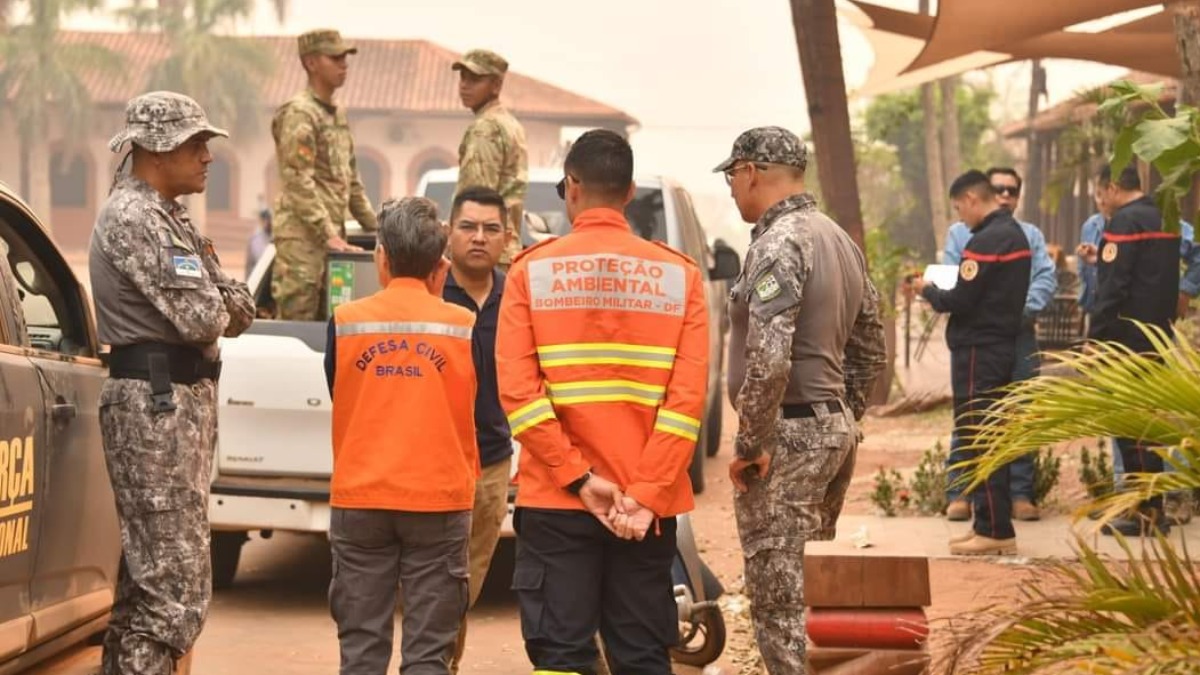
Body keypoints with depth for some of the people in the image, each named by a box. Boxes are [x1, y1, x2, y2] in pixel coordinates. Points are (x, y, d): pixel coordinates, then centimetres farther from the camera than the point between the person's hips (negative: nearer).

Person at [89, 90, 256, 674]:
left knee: (145, 576, 15)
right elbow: (202, 320, -20)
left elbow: (238, 312, 16)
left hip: (183, 401, 10)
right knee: (176, 588, -12)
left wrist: (215, 295, -5)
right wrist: (214, 297, 0)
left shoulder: (168, 217, 18)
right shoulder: (132, 217, -13)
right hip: (157, 405, -10)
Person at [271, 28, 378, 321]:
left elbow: (350, 180, 22)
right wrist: (328, 235, -21)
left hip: (332, 236, 9)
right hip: (303, 237, -9)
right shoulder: (298, 113, -10)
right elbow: (298, 182, -17)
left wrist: (375, 228, 17)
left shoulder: (338, 114, 17)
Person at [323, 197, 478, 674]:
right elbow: (475, 416, 7)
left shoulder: (346, 322, -3)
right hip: (440, 499, -1)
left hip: (358, 497, 1)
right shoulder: (464, 326, -4)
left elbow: (339, 404, 10)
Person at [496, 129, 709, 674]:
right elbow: (689, 397, -7)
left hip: (556, 503, -1)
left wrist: (579, 479, -10)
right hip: (648, 505, 2)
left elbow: (517, 390, -10)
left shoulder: (531, 270, -1)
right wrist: (646, 495, -9)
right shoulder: (679, 274, 2)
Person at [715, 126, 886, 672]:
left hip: (789, 436, -10)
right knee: (814, 589, 18)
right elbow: (871, 350, 19)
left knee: (781, 600, -6)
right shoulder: (840, 239, 14)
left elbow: (768, 359, -25)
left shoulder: (779, 243, -15)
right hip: (837, 430, 10)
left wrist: (750, 444, -16)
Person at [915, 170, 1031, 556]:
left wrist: (928, 292, -1)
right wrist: (942, 294, 10)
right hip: (1003, 346, 10)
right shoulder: (1016, 234, 14)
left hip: (978, 351, -10)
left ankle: (995, 531, -5)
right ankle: (990, 525, 18)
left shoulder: (987, 240, -17)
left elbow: (960, 301, -19)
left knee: (976, 440, -6)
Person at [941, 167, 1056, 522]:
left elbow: (1047, 278, 3)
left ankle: (1021, 494, 7)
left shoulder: (1031, 234, 15)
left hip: (1020, 334, 2)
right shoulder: (961, 232, 11)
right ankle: (959, 493, 0)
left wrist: (1023, 307, -15)